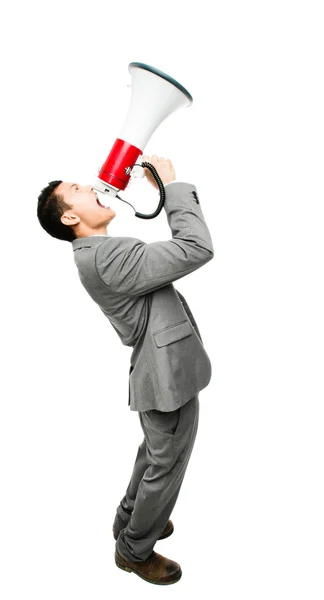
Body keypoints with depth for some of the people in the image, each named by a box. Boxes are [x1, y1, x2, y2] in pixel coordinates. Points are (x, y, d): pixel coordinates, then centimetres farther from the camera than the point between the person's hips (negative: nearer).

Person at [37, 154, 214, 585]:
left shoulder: (101, 252, 9)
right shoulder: (106, 256, -26)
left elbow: (175, 252, 16)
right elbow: (198, 248, -28)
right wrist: (172, 183, -19)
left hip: (160, 370, 10)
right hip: (170, 375, -10)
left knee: (154, 456, 28)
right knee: (166, 468, 10)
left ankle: (129, 520, 49)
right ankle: (134, 550, 33)